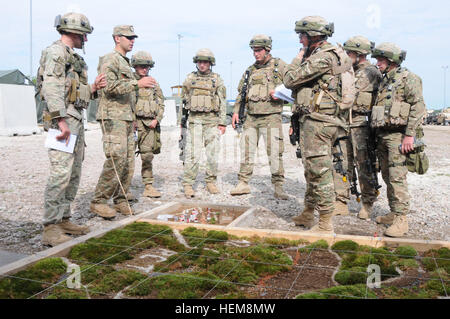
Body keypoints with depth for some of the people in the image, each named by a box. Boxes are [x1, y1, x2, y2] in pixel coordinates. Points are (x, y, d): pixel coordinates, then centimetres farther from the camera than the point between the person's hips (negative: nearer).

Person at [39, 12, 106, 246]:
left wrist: (93, 88, 9)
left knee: (74, 174, 11)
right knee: (61, 173, -13)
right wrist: (61, 121, -25)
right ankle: (50, 228, -8)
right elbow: (51, 89, -18)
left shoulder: (73, 58, 23)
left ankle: (63, 220, 20)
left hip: (76, 121, 10)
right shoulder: (55, 53, -7)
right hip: (62, 119, -10)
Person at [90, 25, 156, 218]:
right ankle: (99, 201, -8)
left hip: (126, 118, 9)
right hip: (112, 117, -9)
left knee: (128, 163, 6)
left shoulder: (126, 63, 24)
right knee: (116, 160, -17)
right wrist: (137, 83, -27)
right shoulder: (110, 60, -5)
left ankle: (120, 201, 15)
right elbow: (110, 86, -20)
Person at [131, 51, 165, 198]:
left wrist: (156, 120, 5)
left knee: (147, 156, 3)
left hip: (150, 124, 4)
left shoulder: (154, 84, 17)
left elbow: (161, 104, 18)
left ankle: (149, 186, 8)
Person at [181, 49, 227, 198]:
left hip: (212, 120, 0)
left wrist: (222, 122, -3)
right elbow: (183, 100, 16)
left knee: (213, 153, 1)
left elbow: (222, 103, 5)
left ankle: (211, 182, 15)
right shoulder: (189, 79, 11)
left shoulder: (217, 80, 8)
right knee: (193, 153, -8)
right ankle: (188, 184, -2)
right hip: (194, 120, 0)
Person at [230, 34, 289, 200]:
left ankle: (279, 187, 0)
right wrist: (236, 111, 12)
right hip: (251, 117, 5)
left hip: (271, 116, -5)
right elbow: (241, 92, 21)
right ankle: (243, 183, 15)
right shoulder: (251, 70, 17)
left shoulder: (280, 66, 4)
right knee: (246, 151, 6)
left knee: (274, 153, -7)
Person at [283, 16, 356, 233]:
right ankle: (307, 215, 31)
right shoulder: (332, 54, 18)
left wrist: (298, 59, 2)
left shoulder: (323, 57, -15)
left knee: (319, 172, -7)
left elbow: (290, 79, -13)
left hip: (318, 121, -11)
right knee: (312, 170, 18)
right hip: (320, 121, 11)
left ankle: (325, 224, 0)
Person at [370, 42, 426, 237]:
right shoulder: (384, 81, 20)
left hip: (398, 135, -8)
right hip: (383, 135, 8)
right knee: (387, 177, 11)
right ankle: (393, 214, 21)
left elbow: (418, 107, -12)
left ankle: (401, 219, -9)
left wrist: (409, 135, -19)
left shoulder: (407, 78, -4)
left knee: (397, 177, -12)